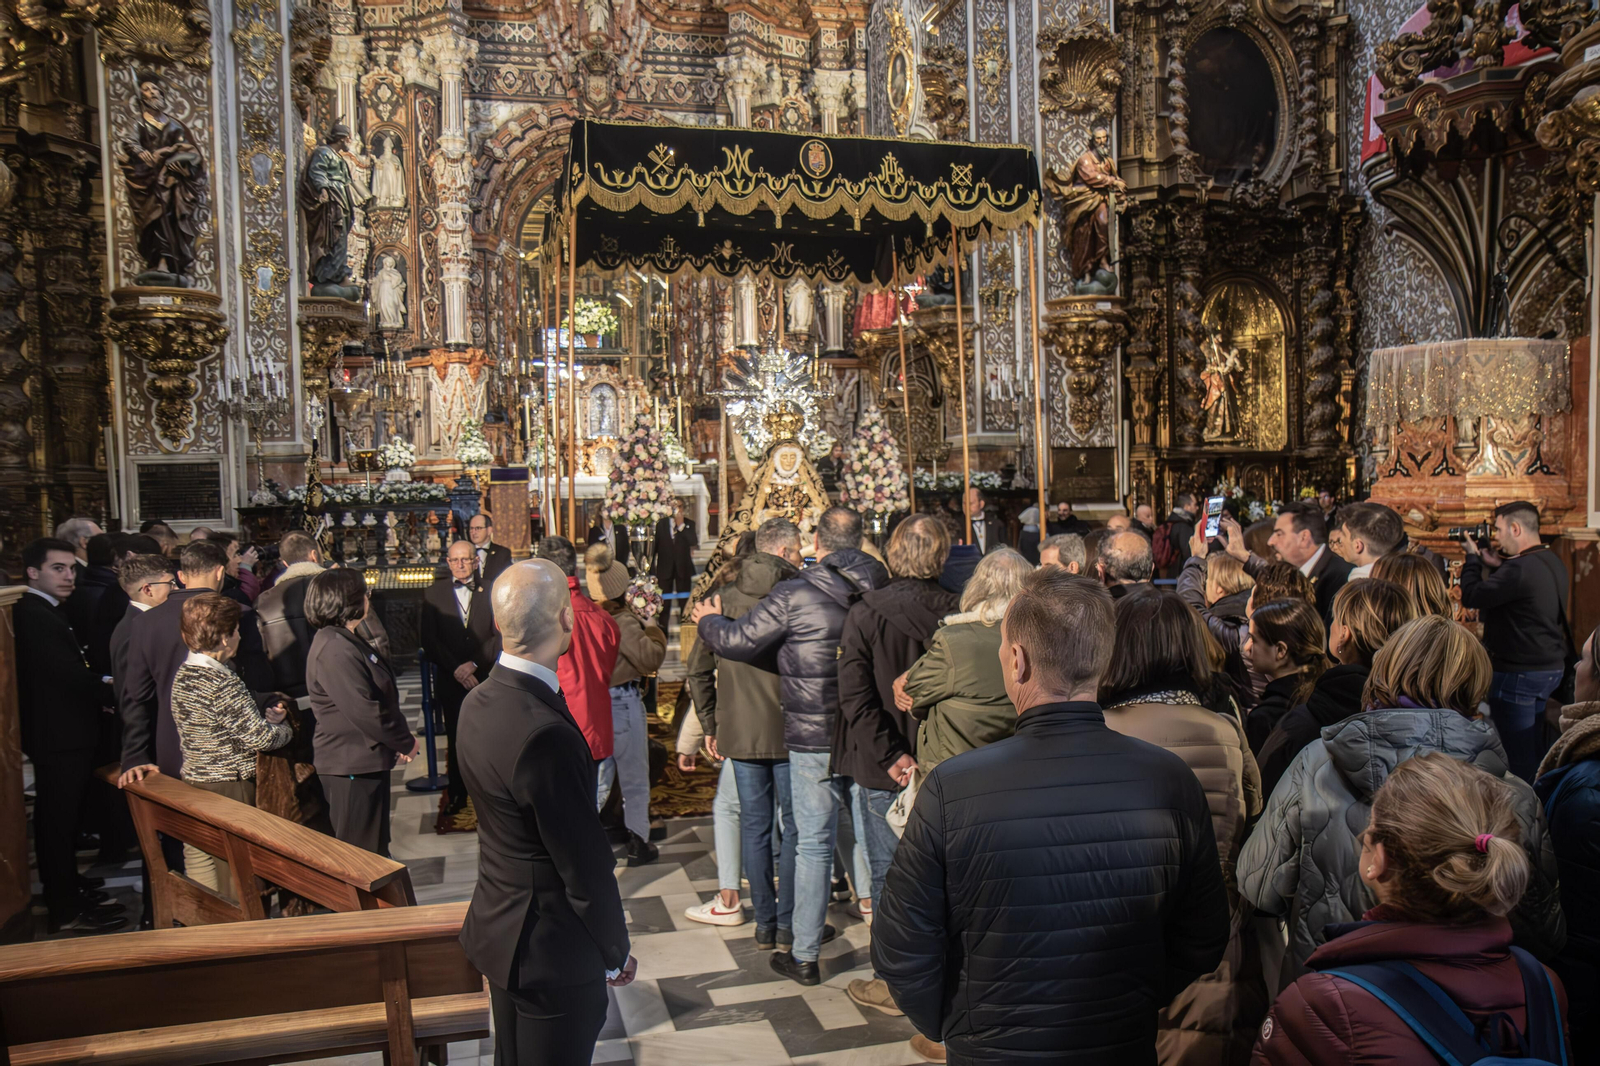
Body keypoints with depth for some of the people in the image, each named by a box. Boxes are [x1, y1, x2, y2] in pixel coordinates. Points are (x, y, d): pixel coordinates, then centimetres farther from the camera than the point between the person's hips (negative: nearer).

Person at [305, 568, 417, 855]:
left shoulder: (346, 640, 11)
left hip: (363, 759, 11)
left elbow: (376, 697, 17)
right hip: (352, 765, -11)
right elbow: (363, 710, -26)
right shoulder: (335, 650, -23)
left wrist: (400, 735, 7)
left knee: (374, 845, 22)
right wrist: (405, 743, -14)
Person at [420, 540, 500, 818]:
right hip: (451, 681, 1)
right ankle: (457, 795, 20)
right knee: (456, 740, 8)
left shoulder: (490, 593, 3)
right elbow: (428, 639, -1)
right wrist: (455, 668, -10)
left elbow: (499, 636, -1)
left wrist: (474, 663, -12)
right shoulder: (433, 594, 5)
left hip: (485, 678, -1)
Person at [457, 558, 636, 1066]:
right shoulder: (546, 734, -31)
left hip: (497, 929, 9)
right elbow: (585, 865, -23)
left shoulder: (479, 702, -3)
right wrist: (617, 953, -8)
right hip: (553, 950, -9)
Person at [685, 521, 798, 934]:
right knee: (794, 826, 8)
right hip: (788, 729, -3)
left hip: (739, 730, 3)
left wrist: (710, 724, 12)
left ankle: (765, 921, 18)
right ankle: (789, 920, 13)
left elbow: (698, 667, 4)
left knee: (754, 825, 10)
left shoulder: (724, 594, 3)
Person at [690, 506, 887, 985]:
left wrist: (708, 620, 13)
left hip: (815, 738, -4)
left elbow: (738, 641, -7)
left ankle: (804, 955, 12)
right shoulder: (879, 588, 1)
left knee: (814, 845, 3)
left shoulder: (794, 595, -14)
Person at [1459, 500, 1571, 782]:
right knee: (1532, 750, 20)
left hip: (1521, 673, -10)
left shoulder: (1521, 568, -24)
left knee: (1517, 754, -2)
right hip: (1551, 667, 10)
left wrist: (1473, 557, -5)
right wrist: (1497, 566, 10)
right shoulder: (1553, 562, 8)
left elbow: (1471, 597, -19)